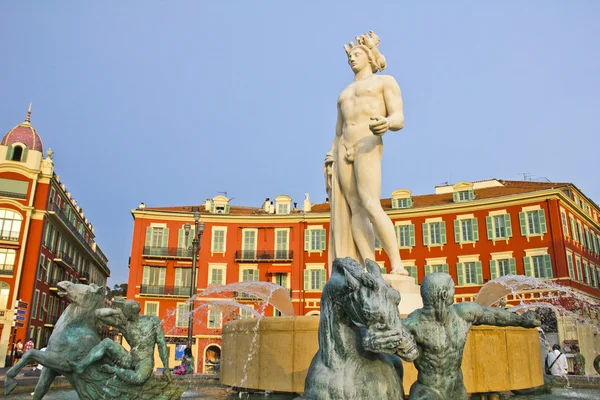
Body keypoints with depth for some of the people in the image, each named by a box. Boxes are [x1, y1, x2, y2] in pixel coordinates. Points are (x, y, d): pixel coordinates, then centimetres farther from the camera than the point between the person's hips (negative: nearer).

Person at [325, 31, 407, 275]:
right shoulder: (344, 94, 29)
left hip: (368, 147, -6)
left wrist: (386, 123, -28)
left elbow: (399, 119, -3)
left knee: (370, 206, -24)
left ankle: (397, 266, -23)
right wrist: (330, 167, 12)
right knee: (355, 210, -10)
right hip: (344, 152, 6)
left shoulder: (386, 81, 12)